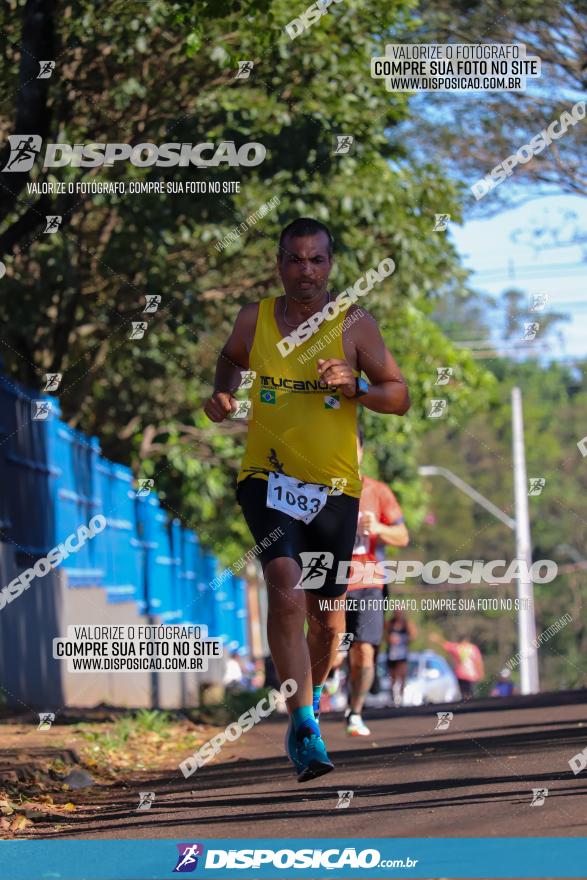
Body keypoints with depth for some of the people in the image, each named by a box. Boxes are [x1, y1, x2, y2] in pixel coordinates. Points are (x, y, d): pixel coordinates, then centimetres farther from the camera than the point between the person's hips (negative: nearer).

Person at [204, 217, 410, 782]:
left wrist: (355, 386, -17)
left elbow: (400, 397, 1)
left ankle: (313, 693, 44)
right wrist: (223, 394, 6)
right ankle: (303, 726, -27)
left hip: (335, 486, 1)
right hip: (268, 478, -1)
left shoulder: (354, 324, -2)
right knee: (285, 586, -25)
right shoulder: (254, 320, 3)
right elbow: (232, 358, 26)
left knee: (327, 618, 11)